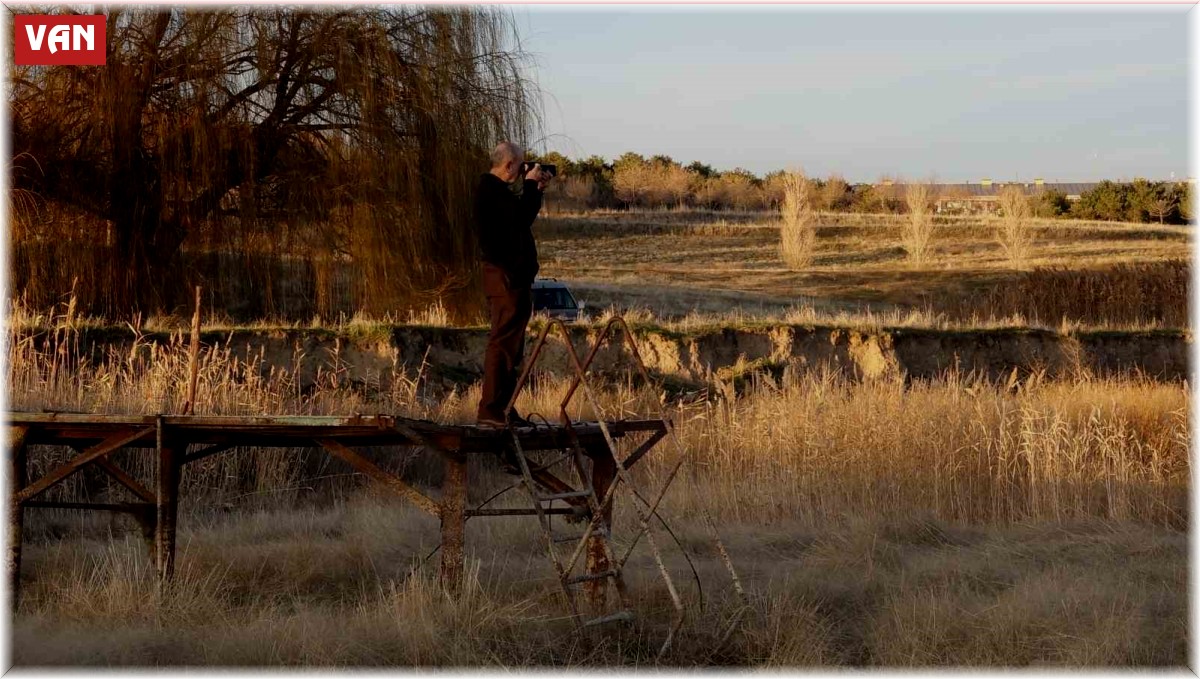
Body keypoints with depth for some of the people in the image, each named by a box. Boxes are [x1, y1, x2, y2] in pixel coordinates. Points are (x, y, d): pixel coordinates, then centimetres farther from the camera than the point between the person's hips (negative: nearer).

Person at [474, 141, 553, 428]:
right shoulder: (491, 191, -15)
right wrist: (530, 184, -13)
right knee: (503, 342, -10)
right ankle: (490, 409, -11)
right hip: (505, 276, -11)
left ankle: (503, 408, 18)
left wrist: (537, 189, 17)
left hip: (512, 276, 11)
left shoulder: (496, 190, 17)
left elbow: (522, 217, 26)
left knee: (511, 344, 14)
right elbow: (522, 217, -24)